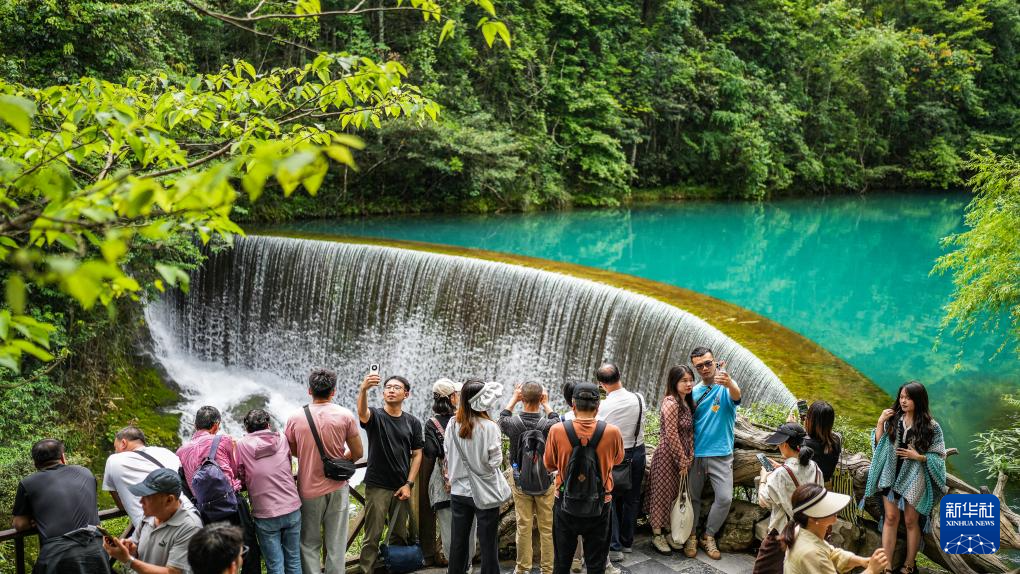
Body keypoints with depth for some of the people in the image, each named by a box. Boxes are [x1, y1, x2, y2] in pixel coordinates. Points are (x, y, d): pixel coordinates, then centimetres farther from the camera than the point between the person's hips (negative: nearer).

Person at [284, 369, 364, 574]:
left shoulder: (295, 418, -7)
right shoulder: (345, 415, -8)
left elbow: (291, 451, 8)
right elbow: (357, 453, -2)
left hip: (309, 489, 0)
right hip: (337, 488, 0)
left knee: (309, 544, 12)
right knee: (336, 545, 9)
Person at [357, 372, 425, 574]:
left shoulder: (413, 422, 4)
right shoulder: (375, 416, -5)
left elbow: (417, 454, 6)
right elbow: (362, 412, -29)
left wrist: (408, 484, -3)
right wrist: (363, 390, -49)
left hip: (402, 487, 3)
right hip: (377, 487, -3)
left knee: (400, 534, 12)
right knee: (373, 536, 0)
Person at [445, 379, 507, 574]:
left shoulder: (453, 424, -6)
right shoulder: (489, 426, -17)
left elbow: (448, 456, 2)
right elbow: (495, 460, -13)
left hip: (459, 491, 4)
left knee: (458, 541, 14)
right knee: (488, 544, 7)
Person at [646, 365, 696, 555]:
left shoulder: (687, 402, 8)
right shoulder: (671, 403, -18)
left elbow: (690, 433, 11)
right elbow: (671, 436, -20)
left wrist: (688, 459, 3)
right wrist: (682, 461, -13)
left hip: (681, 458, 8)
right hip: (667, 456, -8)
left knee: (676, 495, 15)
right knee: (662, 494, 3)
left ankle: (669, 533, 28)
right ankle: (657, 535, 16)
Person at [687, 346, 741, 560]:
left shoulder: (725, 387, -7)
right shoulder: (694, 392, 5)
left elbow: (736, 395, -33)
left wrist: (729, 383, -56)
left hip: (721, 454, -3)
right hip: (696, 454, 3)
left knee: (725, 498, -8)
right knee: (693, 496, 9)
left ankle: (708, 536, 12)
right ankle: (691, 536, 26)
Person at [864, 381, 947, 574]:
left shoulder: (931, 427, -9)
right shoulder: (893, 419, -1)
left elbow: (939, 456, -4)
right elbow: (878, 445, 2)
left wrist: (918, 457, -18)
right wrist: (880, 423, -9)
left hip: (914, 480, -2)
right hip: (891, 476, 3)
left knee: (911, 521, 10)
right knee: (890, 518, 6)